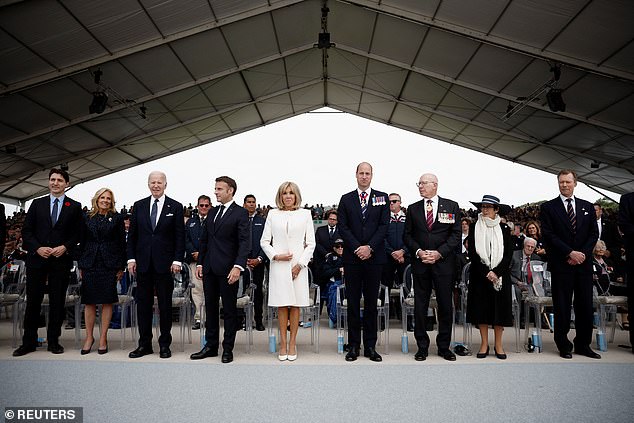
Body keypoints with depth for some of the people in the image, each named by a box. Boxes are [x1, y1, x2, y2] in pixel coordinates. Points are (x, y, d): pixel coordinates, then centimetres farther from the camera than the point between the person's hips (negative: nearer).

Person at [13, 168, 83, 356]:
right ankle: (29, 342, 16)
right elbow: (26, 230, 6)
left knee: (57, 302, 4)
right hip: (37, 258, 2)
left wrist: (65, 247, -12)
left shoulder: (74, 206, 5)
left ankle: (54, 341, 14)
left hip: (61, 260, -1)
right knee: (33, 301, 5)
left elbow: (78, 233, 3)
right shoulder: (37, 204, 10)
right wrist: (38, 248, -8)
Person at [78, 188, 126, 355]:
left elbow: (122, 243, 2)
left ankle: (103, 338, 11)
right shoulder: (87, 218, 10)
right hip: (90, 263, 2)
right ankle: (89, 337, 15)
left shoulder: (117, 218, 4)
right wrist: (81, 265, 6)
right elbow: (82, 242, 10)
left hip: (109, 264, -2)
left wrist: (121, 267, -2)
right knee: (89, 301, 4)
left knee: (107, 301, 2)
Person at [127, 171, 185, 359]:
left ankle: (165, 344, 16)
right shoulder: (139, 206, 9)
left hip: (165, 264, -2)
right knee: (143, 304, 8)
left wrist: (177, 260, -8)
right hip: (143, 264, 3)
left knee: (165, 305, 5)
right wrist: (131, 258, 1)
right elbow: (132, 235, 9)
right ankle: (144, 344, 19)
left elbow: (180, 236, -1)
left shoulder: (175, 207, 1)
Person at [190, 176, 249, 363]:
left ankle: (228, 348, 15)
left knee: (229, 310, 4)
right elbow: (204, 239, 18)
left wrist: (238, 266, -25)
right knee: (210, 307, 13)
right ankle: (211, 346, 25)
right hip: (209, 269, 7)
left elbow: (244, 242, -14)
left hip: (228, 270, -7)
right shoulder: (212, 212, 15)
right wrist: (200, 263, 11)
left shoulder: (240, 213, -6)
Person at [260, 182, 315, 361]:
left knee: (295, 304, 2)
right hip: (278, 265, 0)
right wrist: (276, 256, -7)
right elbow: (264, 241, 8)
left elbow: (311, 243, 4)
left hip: (298, 265, 0)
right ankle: (283, 343, 11)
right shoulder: (273, 214, 8)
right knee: (282, 304, 2)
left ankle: (292, 343, 11)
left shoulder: (305, 214, 6)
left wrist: (300, 264, -5)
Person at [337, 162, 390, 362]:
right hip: (352, 256, 0)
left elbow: (384, 225, 0)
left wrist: (370, 247, -11)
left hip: (374, 256, 0)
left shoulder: (382, 198, 8)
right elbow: (342, 227, 1)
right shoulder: (346, 199, 8)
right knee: (353, 303, 5)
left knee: (371, 302, 6)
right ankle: (353, 345, 14)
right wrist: (357, 248, -10)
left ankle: (370, 346, 15)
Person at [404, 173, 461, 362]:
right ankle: (422, 347, 16)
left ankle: (444, 346, 20)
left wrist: (439, 253, -12)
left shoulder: (451, 206, 4)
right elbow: (407, 235, 8)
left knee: (445, 305, 6)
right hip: (420, 263, 1)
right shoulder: (413, 209, 9)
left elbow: (456, 234, -1)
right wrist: (419, 252, -9)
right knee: (420, 306, 4)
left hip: (443, 262, -1)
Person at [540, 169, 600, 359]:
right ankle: (564, 346, 13)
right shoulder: (548, 207, 2)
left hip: (584, 263, 4)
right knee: (562, 307, 2)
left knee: (586, 306, 7)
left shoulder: (587, 207, 13)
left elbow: (594, 234, 8)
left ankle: (583, 345, 20)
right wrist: (570, 253, -13)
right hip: (561, 265, -3)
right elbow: (548, 235, -6)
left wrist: (583, 253, -7)